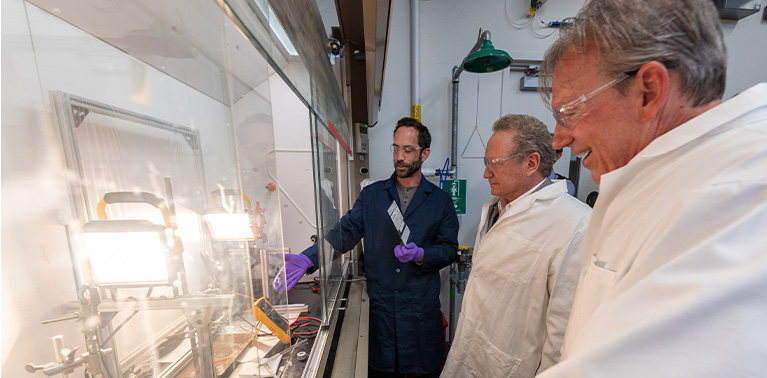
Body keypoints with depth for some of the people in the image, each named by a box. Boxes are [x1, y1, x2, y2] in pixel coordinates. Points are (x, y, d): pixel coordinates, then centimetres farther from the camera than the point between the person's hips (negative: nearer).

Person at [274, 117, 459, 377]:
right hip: (379, 304, 1)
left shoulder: (441, 201, -1)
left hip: (422, 306, 0)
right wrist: (308, 259, -20)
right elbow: (345, 232, -6)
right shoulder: (371, 195, 1)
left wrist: (421, 255, -19)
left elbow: (449, 248, 0)